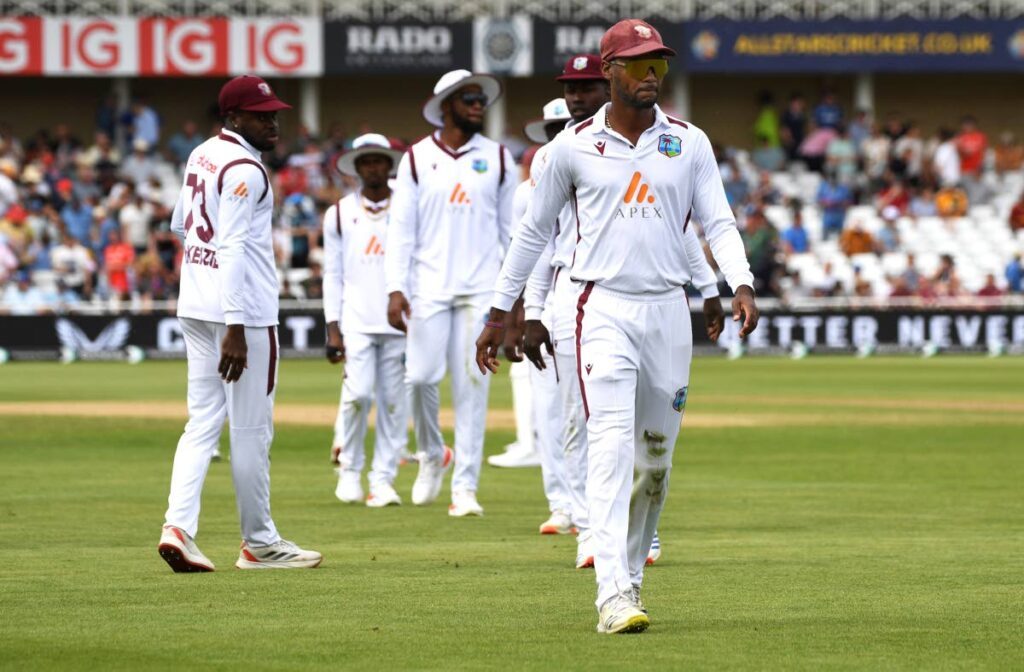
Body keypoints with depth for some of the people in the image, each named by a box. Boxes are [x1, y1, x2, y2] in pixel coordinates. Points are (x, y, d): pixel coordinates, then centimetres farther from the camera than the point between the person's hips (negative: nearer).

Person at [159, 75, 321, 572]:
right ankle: (258, 542, 8)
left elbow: (180, 224, 24)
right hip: (242, 310, -8)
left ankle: (178, 526, -6)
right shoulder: (244, 170, -16)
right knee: (251, 428, 1)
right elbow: (232, 248, -23)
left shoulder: (201, 156, 11)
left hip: (195, 307, 8)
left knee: (203, 421, 8)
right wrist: (235, 329, -26)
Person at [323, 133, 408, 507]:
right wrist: (333, 329, 1)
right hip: (357, 320, -1)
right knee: (359, 392, -14)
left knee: (393, 401, -2)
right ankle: (349, 468, 5)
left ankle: (383, 480, 3)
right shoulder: (339, 215, 9)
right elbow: (333, 275, 9)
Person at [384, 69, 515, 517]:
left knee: (472, 387, -3)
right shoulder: (417, 159, 5)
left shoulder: (498, 159, 8)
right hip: (429, 287, 0)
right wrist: (396, 288, -6)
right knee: (421, 376, -6)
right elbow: (402, 228, 3)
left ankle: (465, 487, 0)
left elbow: (512, 229, 11)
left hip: (482, 289, 0)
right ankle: (432, 455, 22)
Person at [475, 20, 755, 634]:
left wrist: (742, 285, -16)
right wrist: (501, 312, 11)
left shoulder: (690, 143, 7)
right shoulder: (574, 146, 3)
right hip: (604, 308, -3)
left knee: (657, 458, 8)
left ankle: (632, 576, 26)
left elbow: (719, 222, 2)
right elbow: (535, 231, 11)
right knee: (611, 447, -16)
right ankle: (614, 595, -24)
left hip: (669, 308, 3)